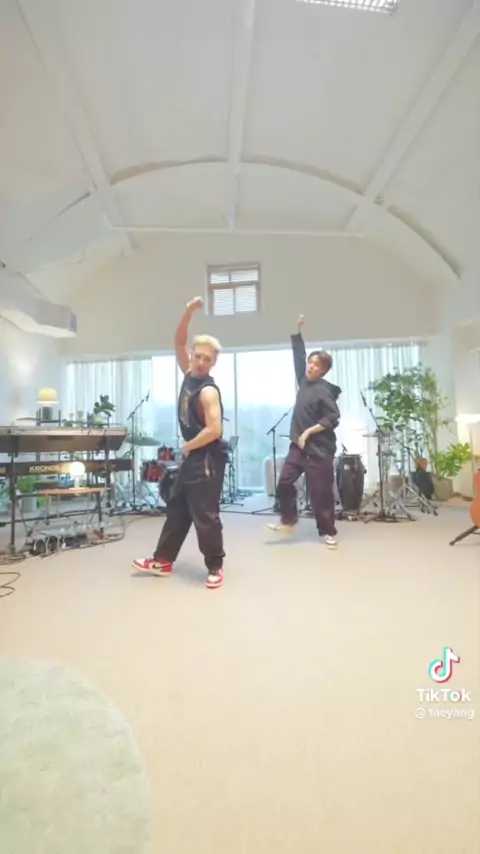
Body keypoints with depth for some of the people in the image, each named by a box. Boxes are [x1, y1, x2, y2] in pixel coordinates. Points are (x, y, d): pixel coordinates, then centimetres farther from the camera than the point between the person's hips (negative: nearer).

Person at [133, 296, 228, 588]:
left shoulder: (209, 391, -18)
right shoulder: (189, 374, 5)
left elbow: (214, 430, -25)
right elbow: (179, 342, 8)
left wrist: (186, 446, -11)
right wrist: (189, 311, -6)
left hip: (207, 459, -9)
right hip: (193, 457, 9)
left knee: (205, 515, 0)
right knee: (177, 508, 16)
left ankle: (215, 567, 19)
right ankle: (163, 560, 30)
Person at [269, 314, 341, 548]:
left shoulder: (323, 390, -13)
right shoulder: (304, 381, 6)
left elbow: (332, 419, -17)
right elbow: (298, 355, 14)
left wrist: (309, 432, -19)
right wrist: (298, 331, 10)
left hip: (319, 450, -6)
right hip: (298, 445, 7)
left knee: (320, 493, 3)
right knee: (284, 483, 3)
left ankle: (328, 532, 19)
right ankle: (289, 520, 21)